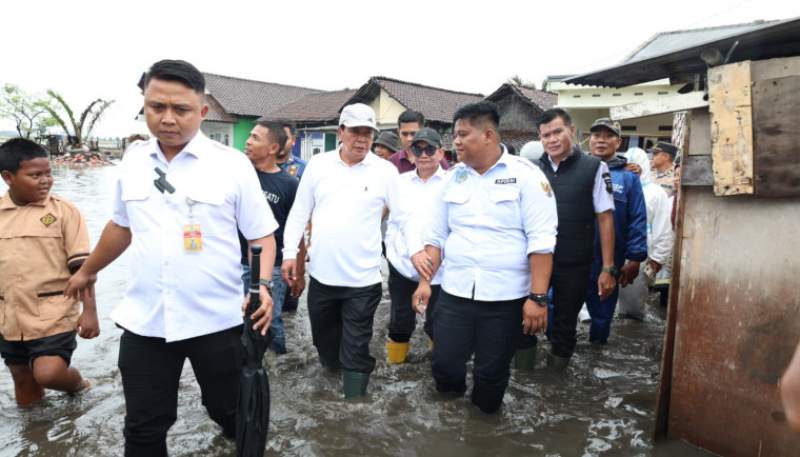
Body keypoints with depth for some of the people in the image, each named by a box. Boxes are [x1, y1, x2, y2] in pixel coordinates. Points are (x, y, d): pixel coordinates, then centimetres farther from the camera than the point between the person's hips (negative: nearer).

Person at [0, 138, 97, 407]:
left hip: (54, 315, -4)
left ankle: (76, 382, 18)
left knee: (48, 373, -15)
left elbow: (81, 266, -9)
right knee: (25, 388, 14)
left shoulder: (63, 210, -8)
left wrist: (89, 310, -14)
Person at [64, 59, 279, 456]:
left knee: (233, 414, 15)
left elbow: (262, 235, -5)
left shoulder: (233, 164, -9)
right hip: (144, 321, 3)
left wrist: (263, 285, -22)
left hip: (219, 320, -3)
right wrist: (87, 271, 30)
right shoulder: (133, 160, 4)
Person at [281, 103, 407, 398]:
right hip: (321, 275, 3)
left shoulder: (385, 171, -4)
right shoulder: (318, 164, 2)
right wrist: (289, 252, 3)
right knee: (325, 340, 21)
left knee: (356, 351, 5)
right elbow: (299, 213, 7)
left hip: (363, 279, -3)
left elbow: (406, 216, -2)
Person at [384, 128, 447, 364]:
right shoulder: (400, 181, 7)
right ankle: (393, 364, 36)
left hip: (439, 269, -3)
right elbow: (393, 221, 13)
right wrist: (390, 250, 6)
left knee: (437, 325, 10)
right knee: (399, 322, 16)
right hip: (402, 265, 3)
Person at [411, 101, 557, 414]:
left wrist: (538, 298, -16)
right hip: (454, 292, 4)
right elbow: (436, 235, 11)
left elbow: (541, 241, -11)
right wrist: (424, 281, 5)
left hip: (506, 296, -3)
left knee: (492, 372, 9)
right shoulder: (453, 177, 7)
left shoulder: (525, 175, -8)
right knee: (444, 364, 8)